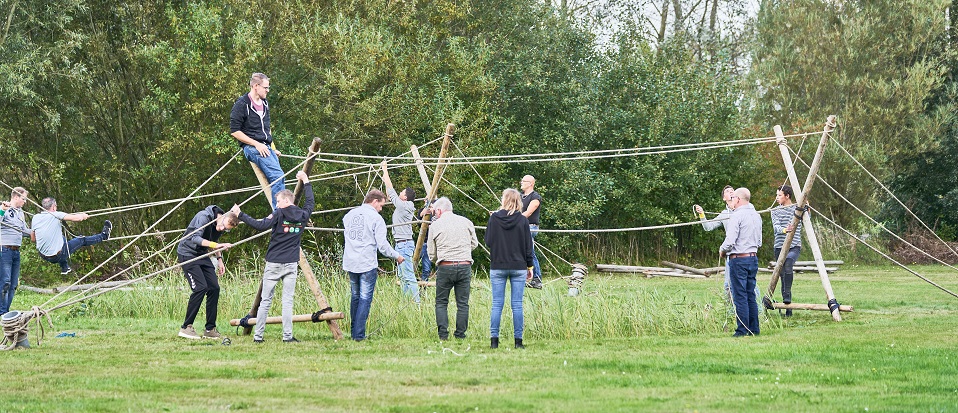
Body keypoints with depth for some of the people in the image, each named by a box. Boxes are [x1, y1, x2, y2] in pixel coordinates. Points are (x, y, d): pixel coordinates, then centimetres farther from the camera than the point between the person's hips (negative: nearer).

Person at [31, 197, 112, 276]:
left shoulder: (35, 218, -1)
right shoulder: (55, 215, -15)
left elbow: (33, 239, 10)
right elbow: (77, 218, -14)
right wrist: (84, 216, 10)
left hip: (43, 256, 6)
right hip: (58, 256, -6)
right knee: (81, 240, 14)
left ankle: (64, 268, 42)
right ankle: (103, 236, 38)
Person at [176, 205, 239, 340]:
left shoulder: (221, 228, 1)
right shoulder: (204, 217, -23)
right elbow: (195, 238, -32)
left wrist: (219, 259, 10)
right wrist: (216, 245, -39)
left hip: (202, 255, 8)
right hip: (187, 254, -8)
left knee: (214, 288, -2)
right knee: (200, 288, -19)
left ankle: (210, 329, 7)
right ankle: (186, 327, -12)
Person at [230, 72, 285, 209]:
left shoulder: (265, 104, 18)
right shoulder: (242, 104, -7)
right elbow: (234, 131, -11)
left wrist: (273, 148, 20)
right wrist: (257, 144, -15)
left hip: (267, 148, 8)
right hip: (252, 147, -8)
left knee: (279, 181, -3)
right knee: (277, 175, -23)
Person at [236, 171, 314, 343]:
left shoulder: (279, 214, -7)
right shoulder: (302, 215, 6)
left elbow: (261, 225, -19)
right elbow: (310, 202, 26)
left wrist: (240, 215, -16)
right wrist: (306, 182, 37)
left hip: (273, 263, -3)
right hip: (292, 264, 3)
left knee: (265, 300, 2)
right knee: (288, 301, 3)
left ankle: (258, 335, 3)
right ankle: (287, 336, -3)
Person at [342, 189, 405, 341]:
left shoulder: (349, 215, 12)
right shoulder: (376, 218, -8)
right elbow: (382, 245, -11)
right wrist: (397, 256, 4)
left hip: (350, 263, 6)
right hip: (367, 265, -6)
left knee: (355, 297, 17)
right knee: (365, 299, -3)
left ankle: (353, 332, 19)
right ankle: (359, 335, -8)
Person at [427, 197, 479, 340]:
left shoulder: (435, 226, 3)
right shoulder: (466, 222, 9)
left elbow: (431, 254, 8)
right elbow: (474, 244, 17)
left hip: (445, 267, -2)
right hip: (465, 266, 2)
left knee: (441, 302, 7)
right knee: (463, 303, 7)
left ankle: (443, 334, -1)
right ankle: (460, 334, 6)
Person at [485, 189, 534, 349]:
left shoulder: (494, 218, -5)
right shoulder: (522, 220, -3)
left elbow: (488, 241, 1)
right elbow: (528, 246, 1)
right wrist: (530, 266, 10)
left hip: (497, 267, 0)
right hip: (518, 267, 0)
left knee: (497, 304, 4)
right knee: (517, 305, 3)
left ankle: (494, 340, 1)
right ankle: (518, 341, 3)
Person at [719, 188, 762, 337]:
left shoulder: (737, 215, -13)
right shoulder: (756, 216, 12)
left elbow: (730, 241, -18)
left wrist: (722, 251, 0)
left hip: (739, 259, -8)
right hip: (753, 257, 8)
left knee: (740, 296, -4)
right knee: (750, 295, 12)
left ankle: (743, 330, -5)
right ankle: (754, 329, 12)